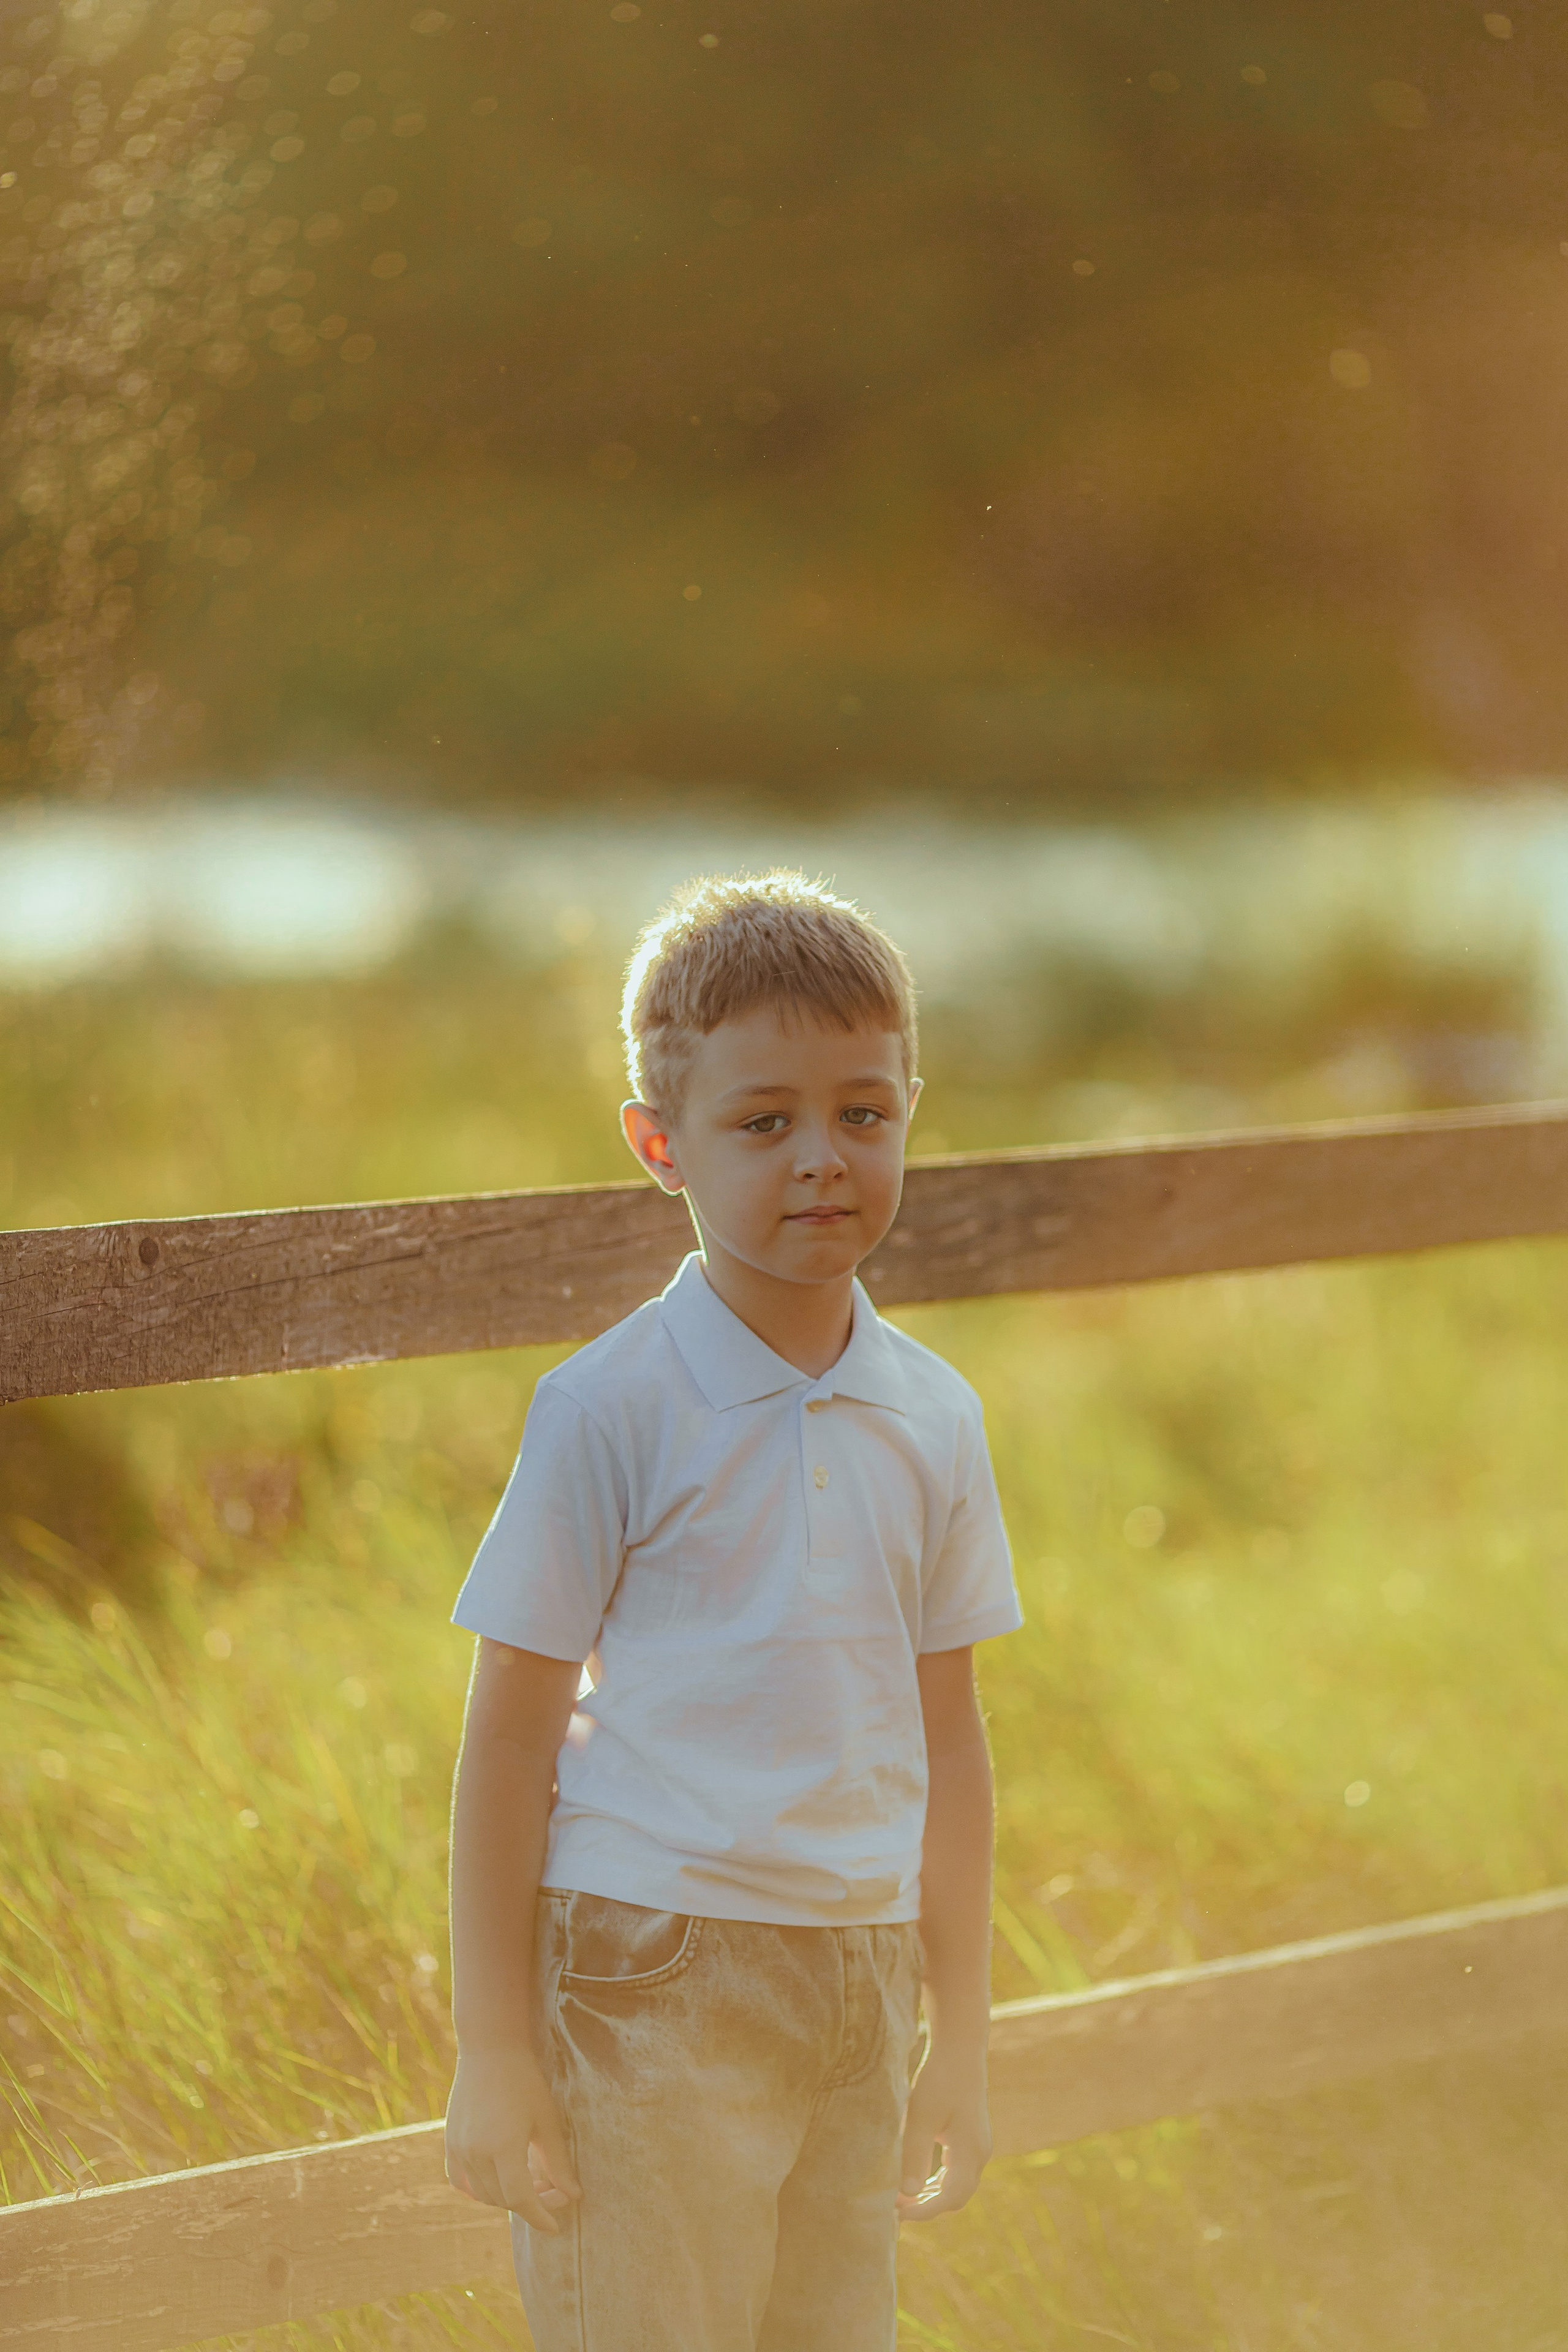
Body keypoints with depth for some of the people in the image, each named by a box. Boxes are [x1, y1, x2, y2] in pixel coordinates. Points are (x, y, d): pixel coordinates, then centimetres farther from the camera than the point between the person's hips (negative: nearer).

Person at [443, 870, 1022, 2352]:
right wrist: (491, 2050, -8)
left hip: (857, 1978, 5)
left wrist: (959, 2032, 14)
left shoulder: (932, 1419, 6)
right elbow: (508, 1741, -6)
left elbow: (944, 1732, 13)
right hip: (646, 1975, -5)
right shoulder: (613, 1410, -8)